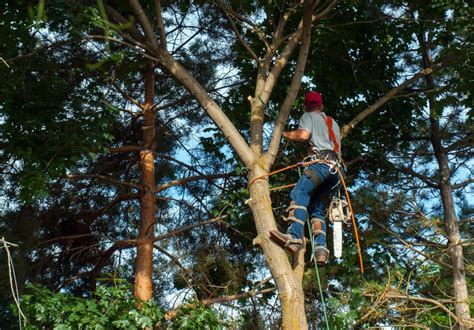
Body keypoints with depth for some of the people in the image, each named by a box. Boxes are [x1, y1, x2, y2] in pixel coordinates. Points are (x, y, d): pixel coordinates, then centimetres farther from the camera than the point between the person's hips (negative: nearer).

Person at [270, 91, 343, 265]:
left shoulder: (309, 116, 15)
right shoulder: (333, 122, 37)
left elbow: (303, 135, -5)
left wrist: (286, 134, 12)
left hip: (322, 161, -7)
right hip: (337, 167, 7)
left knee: (299, 193, -25)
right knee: (318, 209, 5)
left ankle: (294, 237, -47)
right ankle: (320, 249, -16)